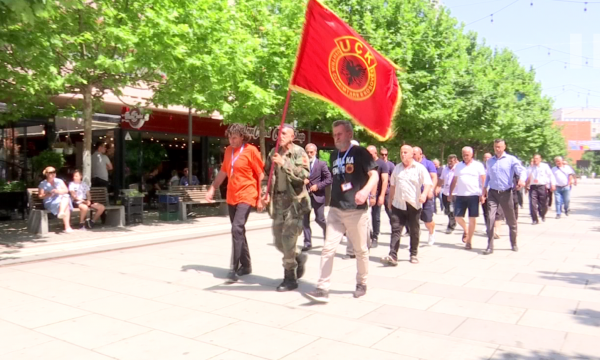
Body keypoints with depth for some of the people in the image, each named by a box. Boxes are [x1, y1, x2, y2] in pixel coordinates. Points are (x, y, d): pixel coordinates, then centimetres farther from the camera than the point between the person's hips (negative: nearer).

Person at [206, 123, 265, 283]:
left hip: (246, 196, -7)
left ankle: (234, 269, -13)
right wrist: (212, 189, 16)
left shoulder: (251, 150, -9)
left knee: (237, 229, -18)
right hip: (231, 197, 7)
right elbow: (223, 171, 20)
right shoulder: (228, 150, 9)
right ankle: (245, 265, 25)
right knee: (239, 231, 13)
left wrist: (260, 198, -11)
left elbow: (261, 175, -8)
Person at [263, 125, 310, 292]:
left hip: (295, 201, -6)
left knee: (288, 238, -10)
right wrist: (268, 193, 5)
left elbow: (304, 174, -18)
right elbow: (269, 175, 20)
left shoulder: (299, 152, -5)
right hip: (278, 201, 6)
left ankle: (290, 278, 4)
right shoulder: (274, 153, 11)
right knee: (279, 240, 10)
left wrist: (284, 163, -24)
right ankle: (299, 257, 38)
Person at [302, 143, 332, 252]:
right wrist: (302, 181, -9)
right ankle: (307, 242, 11)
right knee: (305, 220, 3)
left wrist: (318, 186, -15)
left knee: (320, 219, 1)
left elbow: (329, 179, -5)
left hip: (317, 196, -3)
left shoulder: (322, 164, -2)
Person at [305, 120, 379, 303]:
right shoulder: (335, 156, 15)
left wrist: (365, 190, -30)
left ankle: (362, 284, 28)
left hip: (356, 210, -5)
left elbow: (374, 175, -12)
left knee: (360, 250, 9)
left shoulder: (360, 152, -4)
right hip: (335, 209, 5)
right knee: (328, 248, -4)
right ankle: (323, 289, -4)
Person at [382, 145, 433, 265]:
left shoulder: (420, 168, -2)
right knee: (395, 229, -7)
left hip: (414, 205, -3)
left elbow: (428, 183, -11)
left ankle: (414, 254, 24)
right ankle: (392, 256, -11)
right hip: (398, 204, 3)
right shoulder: (397, 168, 12)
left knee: (414, 231, 8)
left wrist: (424, 194, -30)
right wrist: (390, 201, 21)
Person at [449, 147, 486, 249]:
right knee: (458, 216, 0)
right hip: (460, 195, 3)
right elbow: (454, 180, 16)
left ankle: (469, 241, 11)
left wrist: (482, 194, -8)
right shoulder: (458, 166, 12)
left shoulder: (478, 165, 2)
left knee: (472, 218, 1)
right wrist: (451, 193, 13)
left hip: (473, 195, -3)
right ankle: (465, 230, 31)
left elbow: (483, 180, -1)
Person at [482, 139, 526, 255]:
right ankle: (490, 246, -5)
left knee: (511, 220, 10)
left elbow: (522, 170, -13)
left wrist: (521, 179, -34)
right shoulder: (490, 161, 12)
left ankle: (514, 244, 29)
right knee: (490, 219, -10)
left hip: (506, 193, -2)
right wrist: (485, 187, 13)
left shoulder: (511, 159, -2)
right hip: (492, 193, 2)